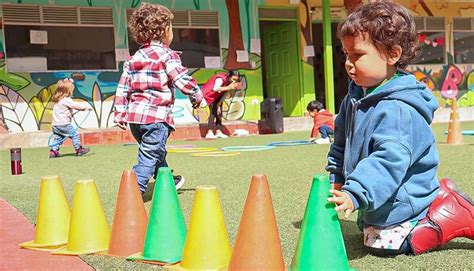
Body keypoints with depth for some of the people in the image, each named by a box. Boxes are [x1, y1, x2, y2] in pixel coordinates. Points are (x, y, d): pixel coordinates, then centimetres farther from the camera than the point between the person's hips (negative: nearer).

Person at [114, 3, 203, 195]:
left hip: (134, 115, 8)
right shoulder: (167, 55, -6)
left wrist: (120, 113, 15)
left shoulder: (133, 59, 14)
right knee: (149, 156, -7)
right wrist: (196, 95, 6)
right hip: (157, 116, -8)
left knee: (155, 152, 24)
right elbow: (183, 80, -12)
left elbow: (123, 87, 12)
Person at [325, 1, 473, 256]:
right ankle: (440, 205, 27)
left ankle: (451, 217, -2)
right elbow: (342, 140, 14)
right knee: (369, 230, 25)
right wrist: (336, 177, 16)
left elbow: (390, 160, -38)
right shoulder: (356, 96, 1)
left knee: (384, 243, -16)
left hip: (400, 203, -10)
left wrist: (355, 194, -46)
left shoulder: (398, 109, -29)